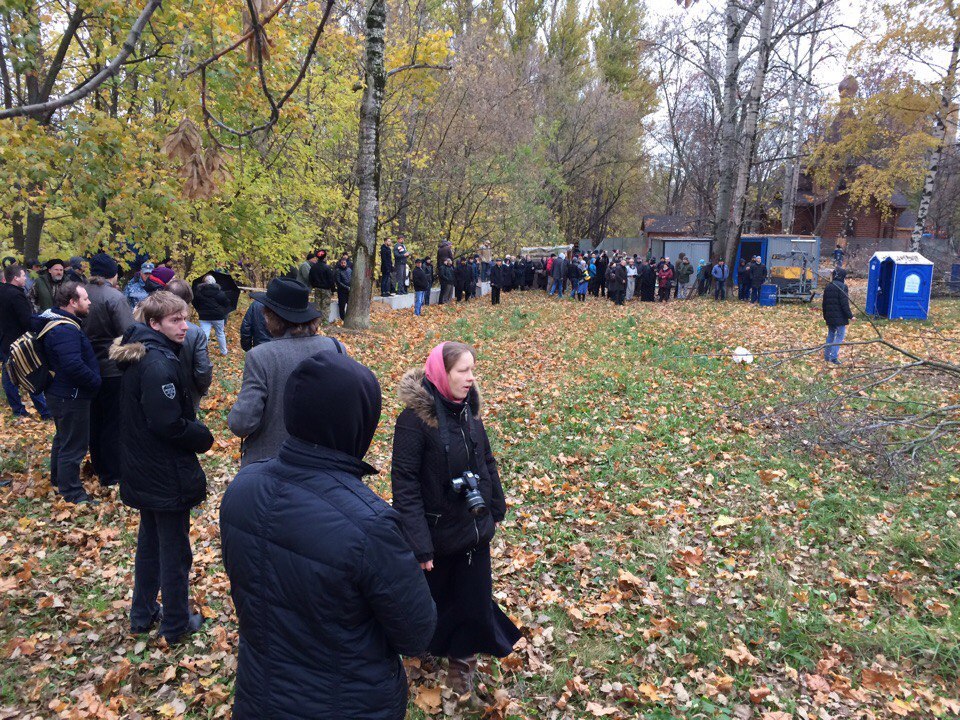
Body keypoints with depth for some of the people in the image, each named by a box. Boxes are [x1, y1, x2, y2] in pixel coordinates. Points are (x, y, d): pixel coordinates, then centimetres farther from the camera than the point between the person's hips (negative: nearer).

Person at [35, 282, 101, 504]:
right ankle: (71, 492, 12)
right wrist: (95, 382, -20)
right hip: (71, 396, -11)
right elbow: (74, 366, -36)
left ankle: (58, 478, 45)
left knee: (63, 437, 27)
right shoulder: (65, 330, -27)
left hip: (59, 393, 11)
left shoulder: (53, 320, 8)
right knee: (74, 444, 1)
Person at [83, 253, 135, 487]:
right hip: (113, 369, -7)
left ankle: (99, 467, 34)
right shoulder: (114, 297, -19)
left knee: (94, 419, 19)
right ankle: (113, 474, 10)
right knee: (114, 422, 4)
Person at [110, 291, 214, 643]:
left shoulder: (139, 357, 6)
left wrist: (194, 428, 4)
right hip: (168, 475, -9)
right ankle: (176, 624, 23)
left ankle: (143, 614, 38)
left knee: (150, 541, 23)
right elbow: (169, 424, -27)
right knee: (174, 549, 7)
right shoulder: (160, 365, -25)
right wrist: (203, 437, -10)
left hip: (142, 471, 10)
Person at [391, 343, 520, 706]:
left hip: (475, 530, 5)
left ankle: (462, 664, 36)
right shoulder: (415, 417, -21)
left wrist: (495, 509, 13)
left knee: (475, 603, 13)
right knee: (433, 602, 18)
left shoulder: (467, 409, -1)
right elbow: (404, 484, -21)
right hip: (438, 535, -5)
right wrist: (419, 544, -23)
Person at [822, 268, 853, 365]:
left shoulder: (828, 286, 11)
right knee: (840, 336, -3)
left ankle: (827, 356, 17)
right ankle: (834, 357, -11)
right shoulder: (842, 286, -12)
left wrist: (825, 315, 26)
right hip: (840, 317, -7)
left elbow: (824, 302, 17)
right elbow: (844, 303, -16)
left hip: (829, 316, 7)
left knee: (830, 335, 16)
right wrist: (850, 316, -10)